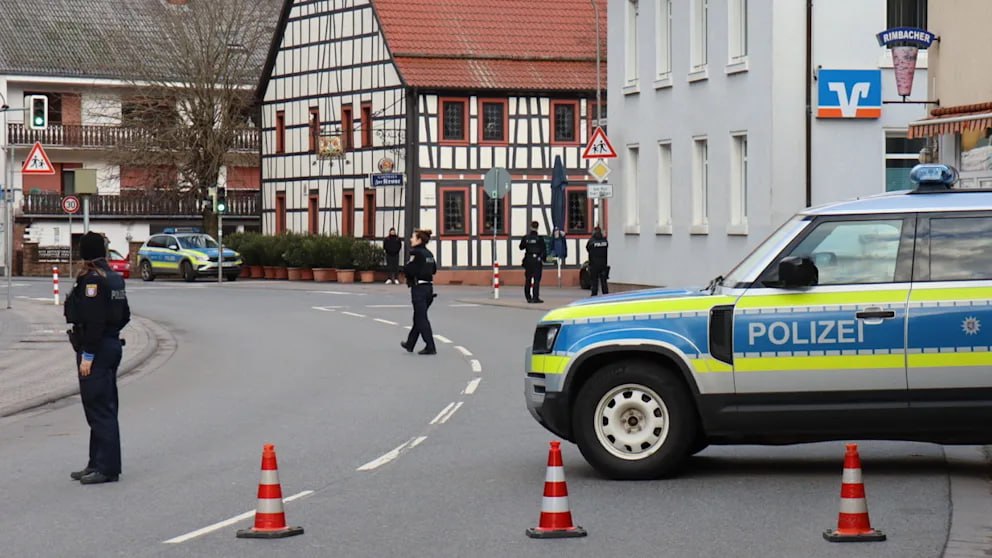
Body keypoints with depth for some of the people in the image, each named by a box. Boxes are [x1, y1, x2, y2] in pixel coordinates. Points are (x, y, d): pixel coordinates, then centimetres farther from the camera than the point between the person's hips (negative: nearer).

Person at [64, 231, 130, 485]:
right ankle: (98, 464, 22)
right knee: (103, 409, 15)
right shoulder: (114, 278, 11)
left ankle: (107, 468, -5)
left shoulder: (92, 279, -16)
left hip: (96, 349, -9)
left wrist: (87, 355, -20)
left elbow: (94, 321, -21)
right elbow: (125, 315, 16)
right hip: (112, 345, 10)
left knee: (100, 409, -6)